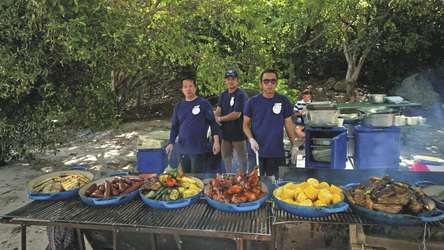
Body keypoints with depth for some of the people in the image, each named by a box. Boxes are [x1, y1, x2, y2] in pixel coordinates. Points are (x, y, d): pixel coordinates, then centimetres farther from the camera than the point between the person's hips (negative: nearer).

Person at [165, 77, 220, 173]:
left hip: (198, 150, -4)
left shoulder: (204, 103, -1)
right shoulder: (178, 106, 10)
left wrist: (216, 142, -6)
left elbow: (213, 122, 0)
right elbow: (174, 127, 15)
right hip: (182, 150, 4)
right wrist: (171, 143, 2)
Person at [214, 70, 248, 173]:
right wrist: (215, 120, -18)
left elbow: (236, 114, -18)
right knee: (226, 157, 19)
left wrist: (220, 119, -10)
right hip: (226, 133, 7)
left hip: (238, 133, -7)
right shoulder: (223, 95, 11)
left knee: (241, 159, 4)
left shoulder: (240, 95, -12)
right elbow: (218, 111, 4)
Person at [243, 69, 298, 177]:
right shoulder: (252, 101, 0)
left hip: (277, 152, 1)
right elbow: (246, 125, 5)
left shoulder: (283, 100, 4)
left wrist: (294, 146, 9)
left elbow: (288, 124, 10)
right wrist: (251, 139, -13)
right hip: (256, 152, -1)